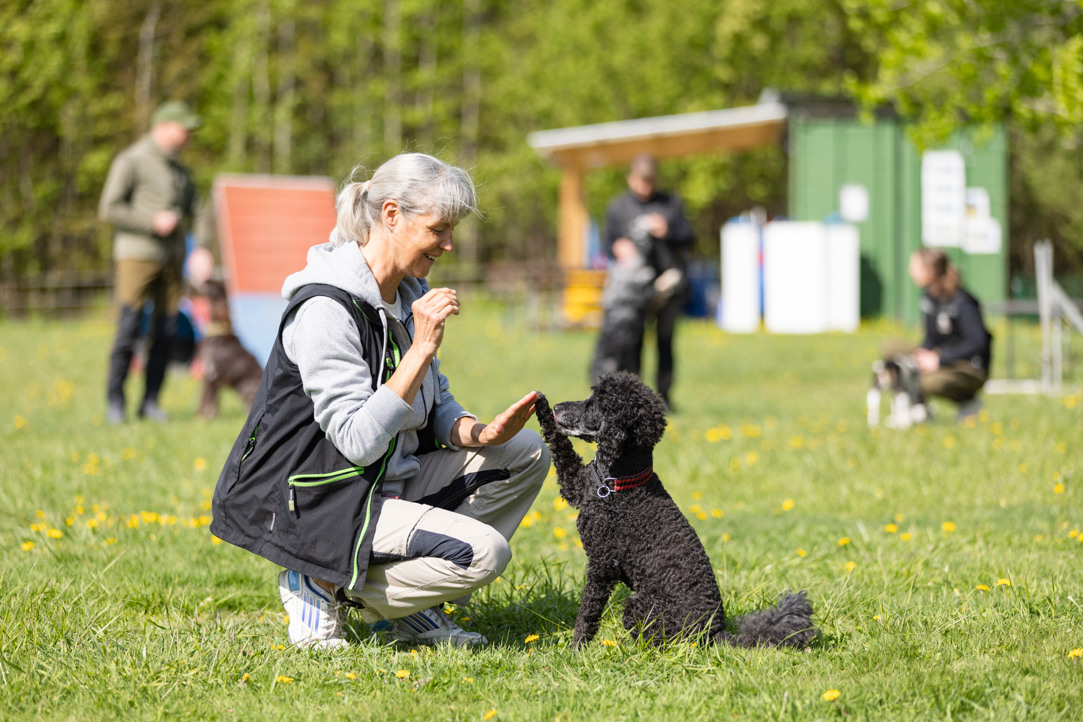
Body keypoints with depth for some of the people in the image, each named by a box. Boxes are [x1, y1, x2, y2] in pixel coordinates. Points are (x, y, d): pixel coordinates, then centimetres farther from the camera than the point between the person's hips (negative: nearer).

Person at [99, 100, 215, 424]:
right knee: (129, 330, -11)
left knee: (164, 333, 1)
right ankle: (115, 403, -4)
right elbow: (109, 208, -8)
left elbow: (192, 212, 24)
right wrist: (153, 221, -15)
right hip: (137, 254, -6)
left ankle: (151, 401, 7)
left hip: (171, 259, 6)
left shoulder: (180, 170, 18)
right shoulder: (131, 161, -3)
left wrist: (199, 248, 6)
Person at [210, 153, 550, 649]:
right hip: (316, 506, -10)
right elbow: (359, 441, -27)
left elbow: (434, 407, 14)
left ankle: (406, 603, 7)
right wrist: (422, 348, -27)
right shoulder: (326, 309, -22)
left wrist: (480, 433, -8)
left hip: (388, 484, 10)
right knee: (483, 551, -23)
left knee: (525, 452, 6)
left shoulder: (408, 292, 6)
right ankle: (322, 585, -4)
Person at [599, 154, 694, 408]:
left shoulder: (671, 204, 12)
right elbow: (609, 244, 14)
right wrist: (618, 248, -9)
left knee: (665, 339, 3)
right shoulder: (617, 207, 12)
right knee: (631, 340, -9)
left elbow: (688, 239, 11)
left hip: (668, 281, 1)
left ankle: (663, 395, 11)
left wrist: (667, 233, -8)